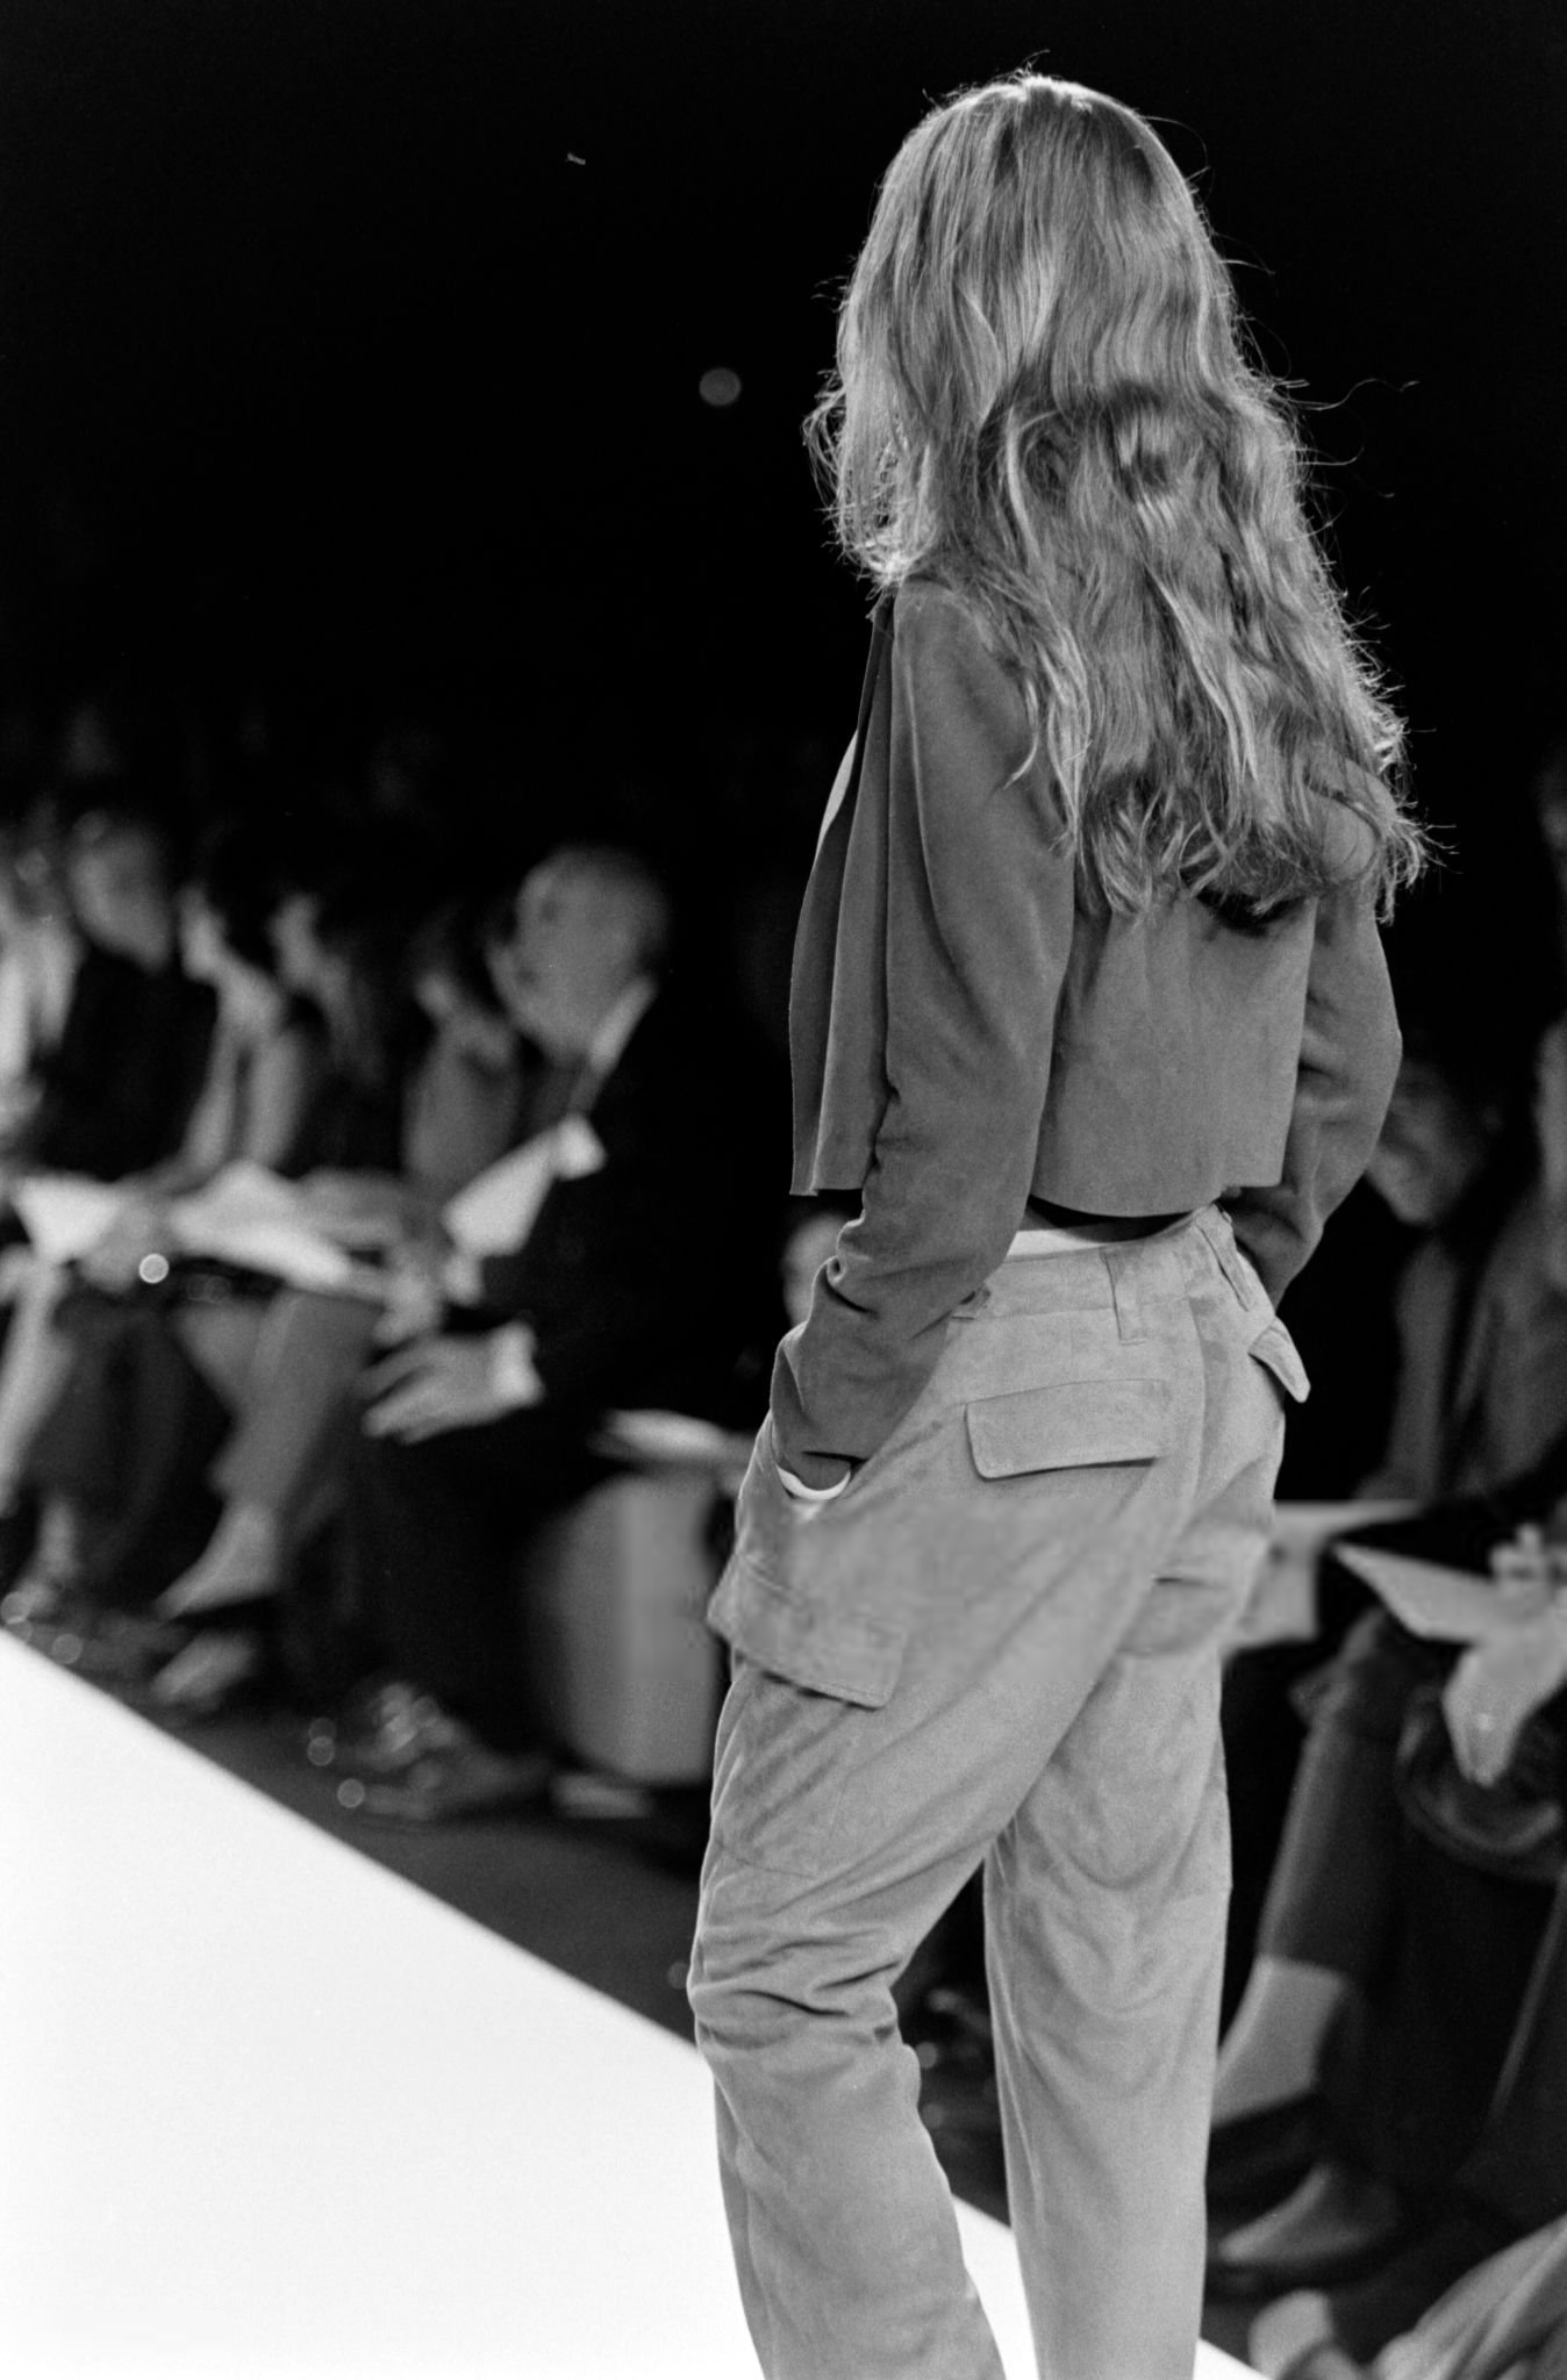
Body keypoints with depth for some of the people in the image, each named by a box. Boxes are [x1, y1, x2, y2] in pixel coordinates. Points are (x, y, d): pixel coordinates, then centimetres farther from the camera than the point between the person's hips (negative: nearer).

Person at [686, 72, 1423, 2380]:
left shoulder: (974, 630, -16)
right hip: (1206, 1369, 8)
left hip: (1004, 1378, -8)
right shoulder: (1260, 631, 7)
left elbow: (965, 1118, -19)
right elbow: (1346, 1071, 12)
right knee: (1125, 1968, 15)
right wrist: (1215, 1290, 18)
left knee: (786, 1971, 4)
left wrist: (820, 1437, -11)